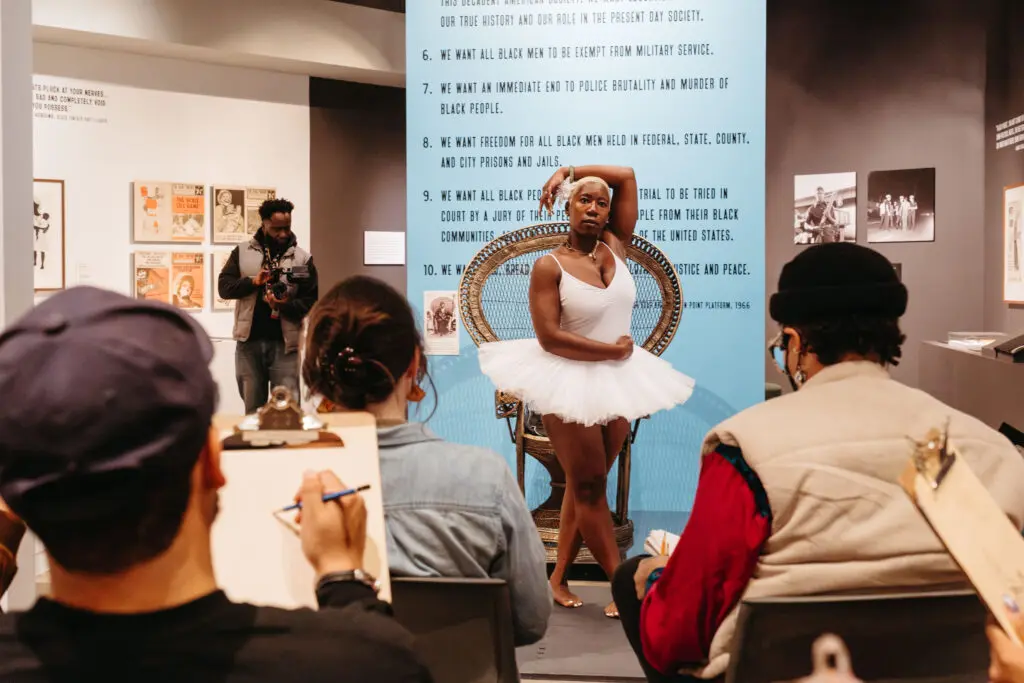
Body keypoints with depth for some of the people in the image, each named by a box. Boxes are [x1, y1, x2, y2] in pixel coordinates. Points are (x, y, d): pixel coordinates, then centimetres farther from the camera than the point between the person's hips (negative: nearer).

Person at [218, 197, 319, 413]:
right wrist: (253, 282, -16)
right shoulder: (242, 252, 6)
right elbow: (224, 287, 0)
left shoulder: (302, 258, 2)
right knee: (252, 408, 12)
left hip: (284, 343, -1)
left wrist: (286, 305, -21)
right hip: (249, 341, 2)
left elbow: (310, 302, -2)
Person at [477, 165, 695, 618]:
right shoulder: (549, 266, -11)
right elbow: (549, 336, -20)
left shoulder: (615, 247, 4)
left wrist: (568, 170, 6)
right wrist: (613, 349, -15)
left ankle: (559, 578, 19)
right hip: (570, 381, -6)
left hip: (616, 380, 6)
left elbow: (627, 176, 8)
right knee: (589, 486, 1)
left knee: (584, 484, 10)